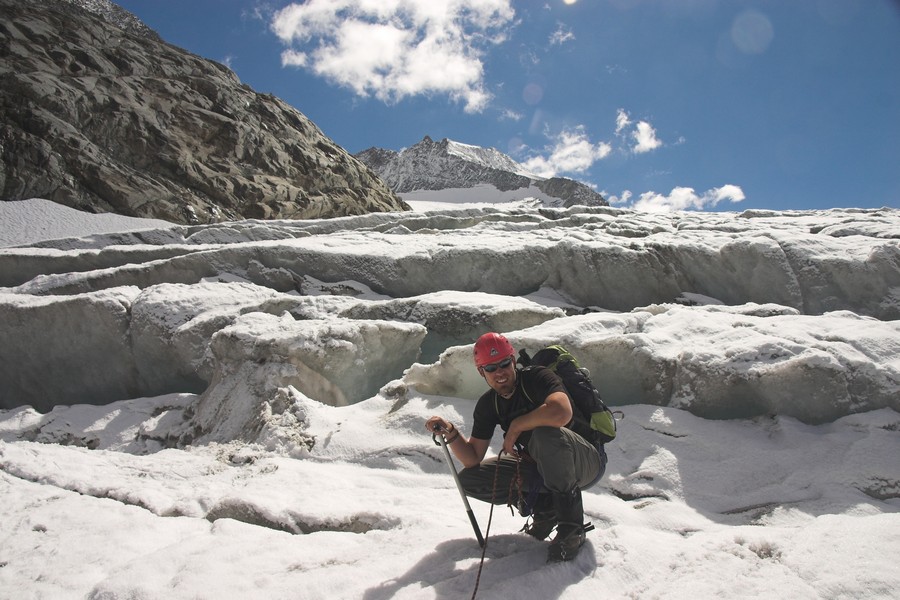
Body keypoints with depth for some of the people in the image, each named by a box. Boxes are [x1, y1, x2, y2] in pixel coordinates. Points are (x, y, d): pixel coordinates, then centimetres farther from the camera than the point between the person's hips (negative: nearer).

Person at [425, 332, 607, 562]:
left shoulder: (537, 378, -18)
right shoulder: (487, 405, 1)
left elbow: (562, 412, -41)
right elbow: (473, 459, 1)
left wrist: (515, 426, -26)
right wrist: (450, 433, -18)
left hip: (587, 462, -6)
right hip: (541, 466, 7)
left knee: (545, 433, -39)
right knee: (469, 479, -4)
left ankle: (571, 527, -22)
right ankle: (545, 504, 2)